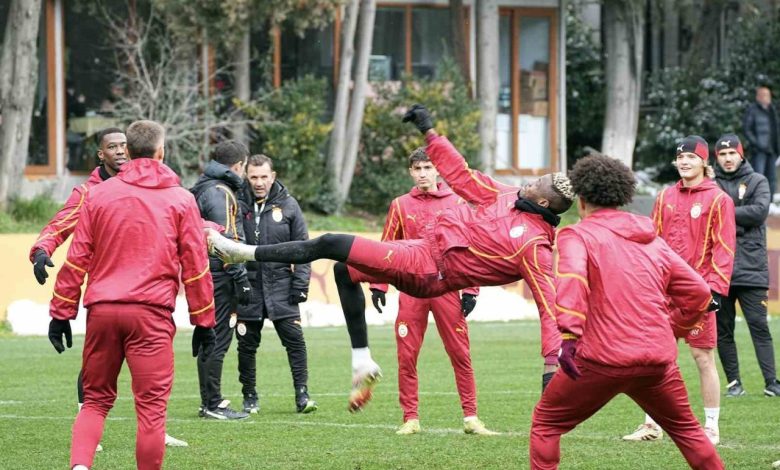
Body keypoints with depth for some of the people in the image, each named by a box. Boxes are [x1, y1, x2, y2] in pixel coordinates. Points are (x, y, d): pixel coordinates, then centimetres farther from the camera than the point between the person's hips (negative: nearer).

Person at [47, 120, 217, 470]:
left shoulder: (98, 195, 8)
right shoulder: (180, 200, 5)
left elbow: (76, 260, 6)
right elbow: (195, 266, 5)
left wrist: (61, 313, 10)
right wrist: (204, 321, 10)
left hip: (101, 310, 2)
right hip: (152, 313, -2)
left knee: (95, 401, 11)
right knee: (151, 406, 1)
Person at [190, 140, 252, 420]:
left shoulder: (203, 188, 18)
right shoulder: (220, 192, -12)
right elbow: (227, 239, -18)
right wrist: (241, 278, -17)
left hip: (205, 275, 10)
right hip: (219, 276, -10)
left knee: (211, 337, 14)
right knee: (219, 338, -6)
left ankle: (209, 402, 19)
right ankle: (213, 405, -5)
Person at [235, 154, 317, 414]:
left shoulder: (287, 205, 2)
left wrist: (301, 283, -3)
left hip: (281, 284, 0)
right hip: (249, 285, 0)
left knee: (294, 339, -5)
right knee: (247, 344, 5)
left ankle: (302, 394, 0)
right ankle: (250, 397, 16)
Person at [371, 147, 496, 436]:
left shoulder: (456, 203, 5)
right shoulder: (400, 205, 9)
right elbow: (386, 247, 10)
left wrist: (471, 290, -2)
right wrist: (378, 286, 1)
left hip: (447, 287, -1)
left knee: (460, 353, -1)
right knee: (407, 355, 0)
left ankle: (470, 416, 3)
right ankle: (411, 418, 6)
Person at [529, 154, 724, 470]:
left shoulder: (577, 235, 2)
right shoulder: (654, 242, 18)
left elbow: (571, 278, -20)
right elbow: (699, 293, 18)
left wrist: (568, 334, -28)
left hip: (603, 360, -4)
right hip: (659, 360, 5)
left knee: (546, 423, 12)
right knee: (686, 429, 24)